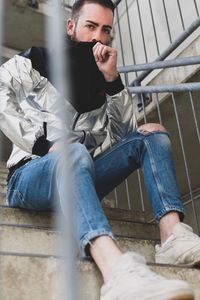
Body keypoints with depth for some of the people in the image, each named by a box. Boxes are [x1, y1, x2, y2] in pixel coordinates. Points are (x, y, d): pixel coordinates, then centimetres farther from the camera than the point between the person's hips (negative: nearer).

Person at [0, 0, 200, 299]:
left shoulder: (100, 80, 17)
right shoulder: (36, 61, 6)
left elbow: (127, 133, 5)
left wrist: (112, 79, -5)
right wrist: (42, 143, -20)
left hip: (80, 177, 5)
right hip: (31, 177, -5)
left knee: (152, 133, -7)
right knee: (75, 153, -38)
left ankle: (173, 235, -30)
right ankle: (117, 270, -64)